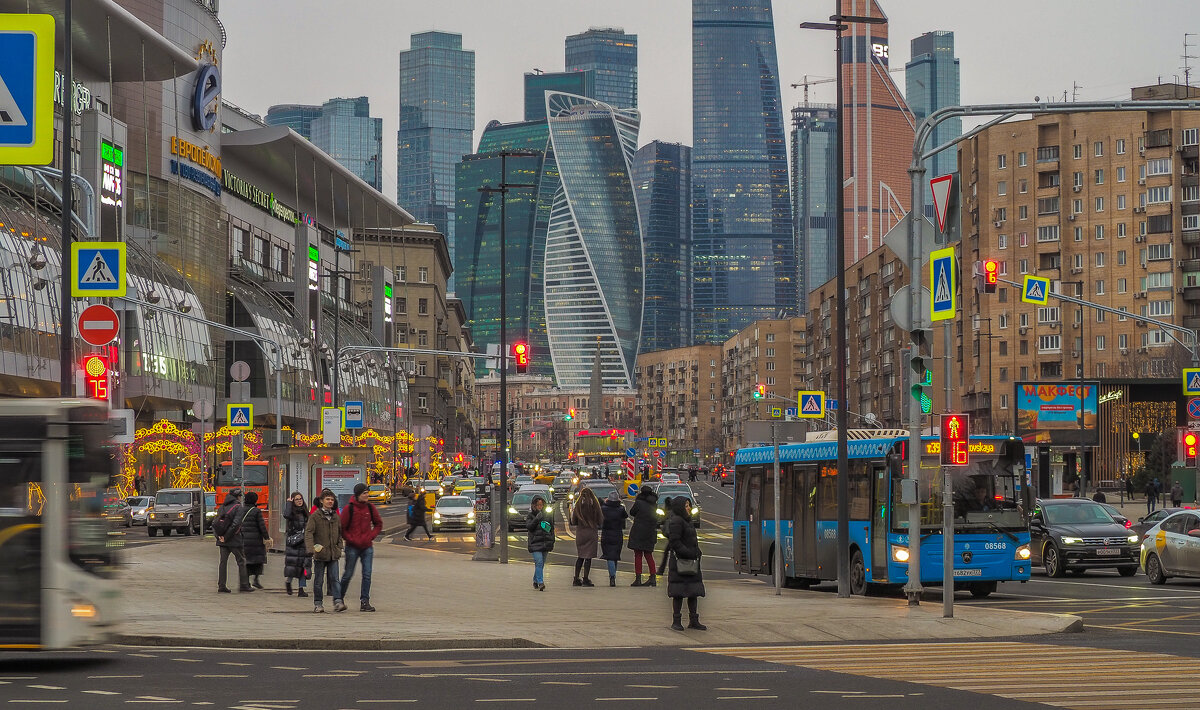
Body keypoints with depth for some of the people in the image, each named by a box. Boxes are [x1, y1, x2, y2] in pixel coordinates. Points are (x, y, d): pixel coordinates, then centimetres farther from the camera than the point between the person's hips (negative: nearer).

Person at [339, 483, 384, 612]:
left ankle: (365, 601, 2)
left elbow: (378, 524, 13)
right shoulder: (349, 508, -8)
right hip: (352, 547, -3)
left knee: (367, 575, -2)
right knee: (348, 574, 5)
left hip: (367, 547, 3)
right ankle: (338, 598, 23)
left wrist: (371, 536, -1)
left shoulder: (370, 507, 3)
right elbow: (342, 528, -3)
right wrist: (351, 540, -11)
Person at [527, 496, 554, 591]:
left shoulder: (547, 515, 11)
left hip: (545, 544, 4)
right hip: (535, 543, -4)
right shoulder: (531, 515, 2)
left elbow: (552, 528, 18)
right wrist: (536, 519, -20)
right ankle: (540, 582, -21)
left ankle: (536, 581, 24)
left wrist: (552, 540, 10)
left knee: (541, 564, 9)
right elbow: (528, 527, -10)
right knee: (539, 562, -16)